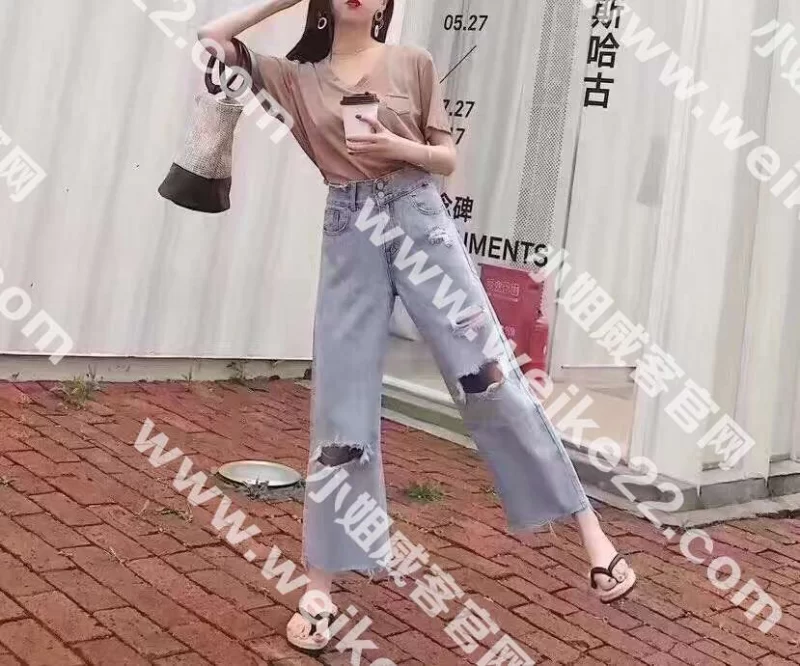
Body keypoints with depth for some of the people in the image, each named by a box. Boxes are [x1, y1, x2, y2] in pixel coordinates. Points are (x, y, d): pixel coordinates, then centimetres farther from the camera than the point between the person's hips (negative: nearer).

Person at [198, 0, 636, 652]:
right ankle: (320, 591, 10)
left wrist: (397, 146, -12)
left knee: (492, 376, -5)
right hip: (349, 237, 1)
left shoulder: (414, 63, 8)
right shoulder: (299, 76, 11)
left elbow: (448, 159, 8)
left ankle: (591, 531, 3)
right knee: (341, 404, 1)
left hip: (419, 221, -1)